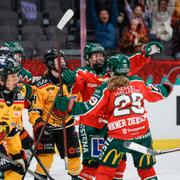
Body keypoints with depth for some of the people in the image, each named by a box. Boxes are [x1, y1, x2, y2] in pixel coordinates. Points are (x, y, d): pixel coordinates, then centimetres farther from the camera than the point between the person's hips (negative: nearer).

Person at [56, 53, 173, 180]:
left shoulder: (106, 88, -4)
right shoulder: (138, 82, 6)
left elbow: (90, 109, -10)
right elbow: (154, 94, 18)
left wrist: (68, 105, -3)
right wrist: (166, 89, 40)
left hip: (119, 136, -3)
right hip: (142, 133, 3)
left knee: (106, 168, 5)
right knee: (146, 169, 17)